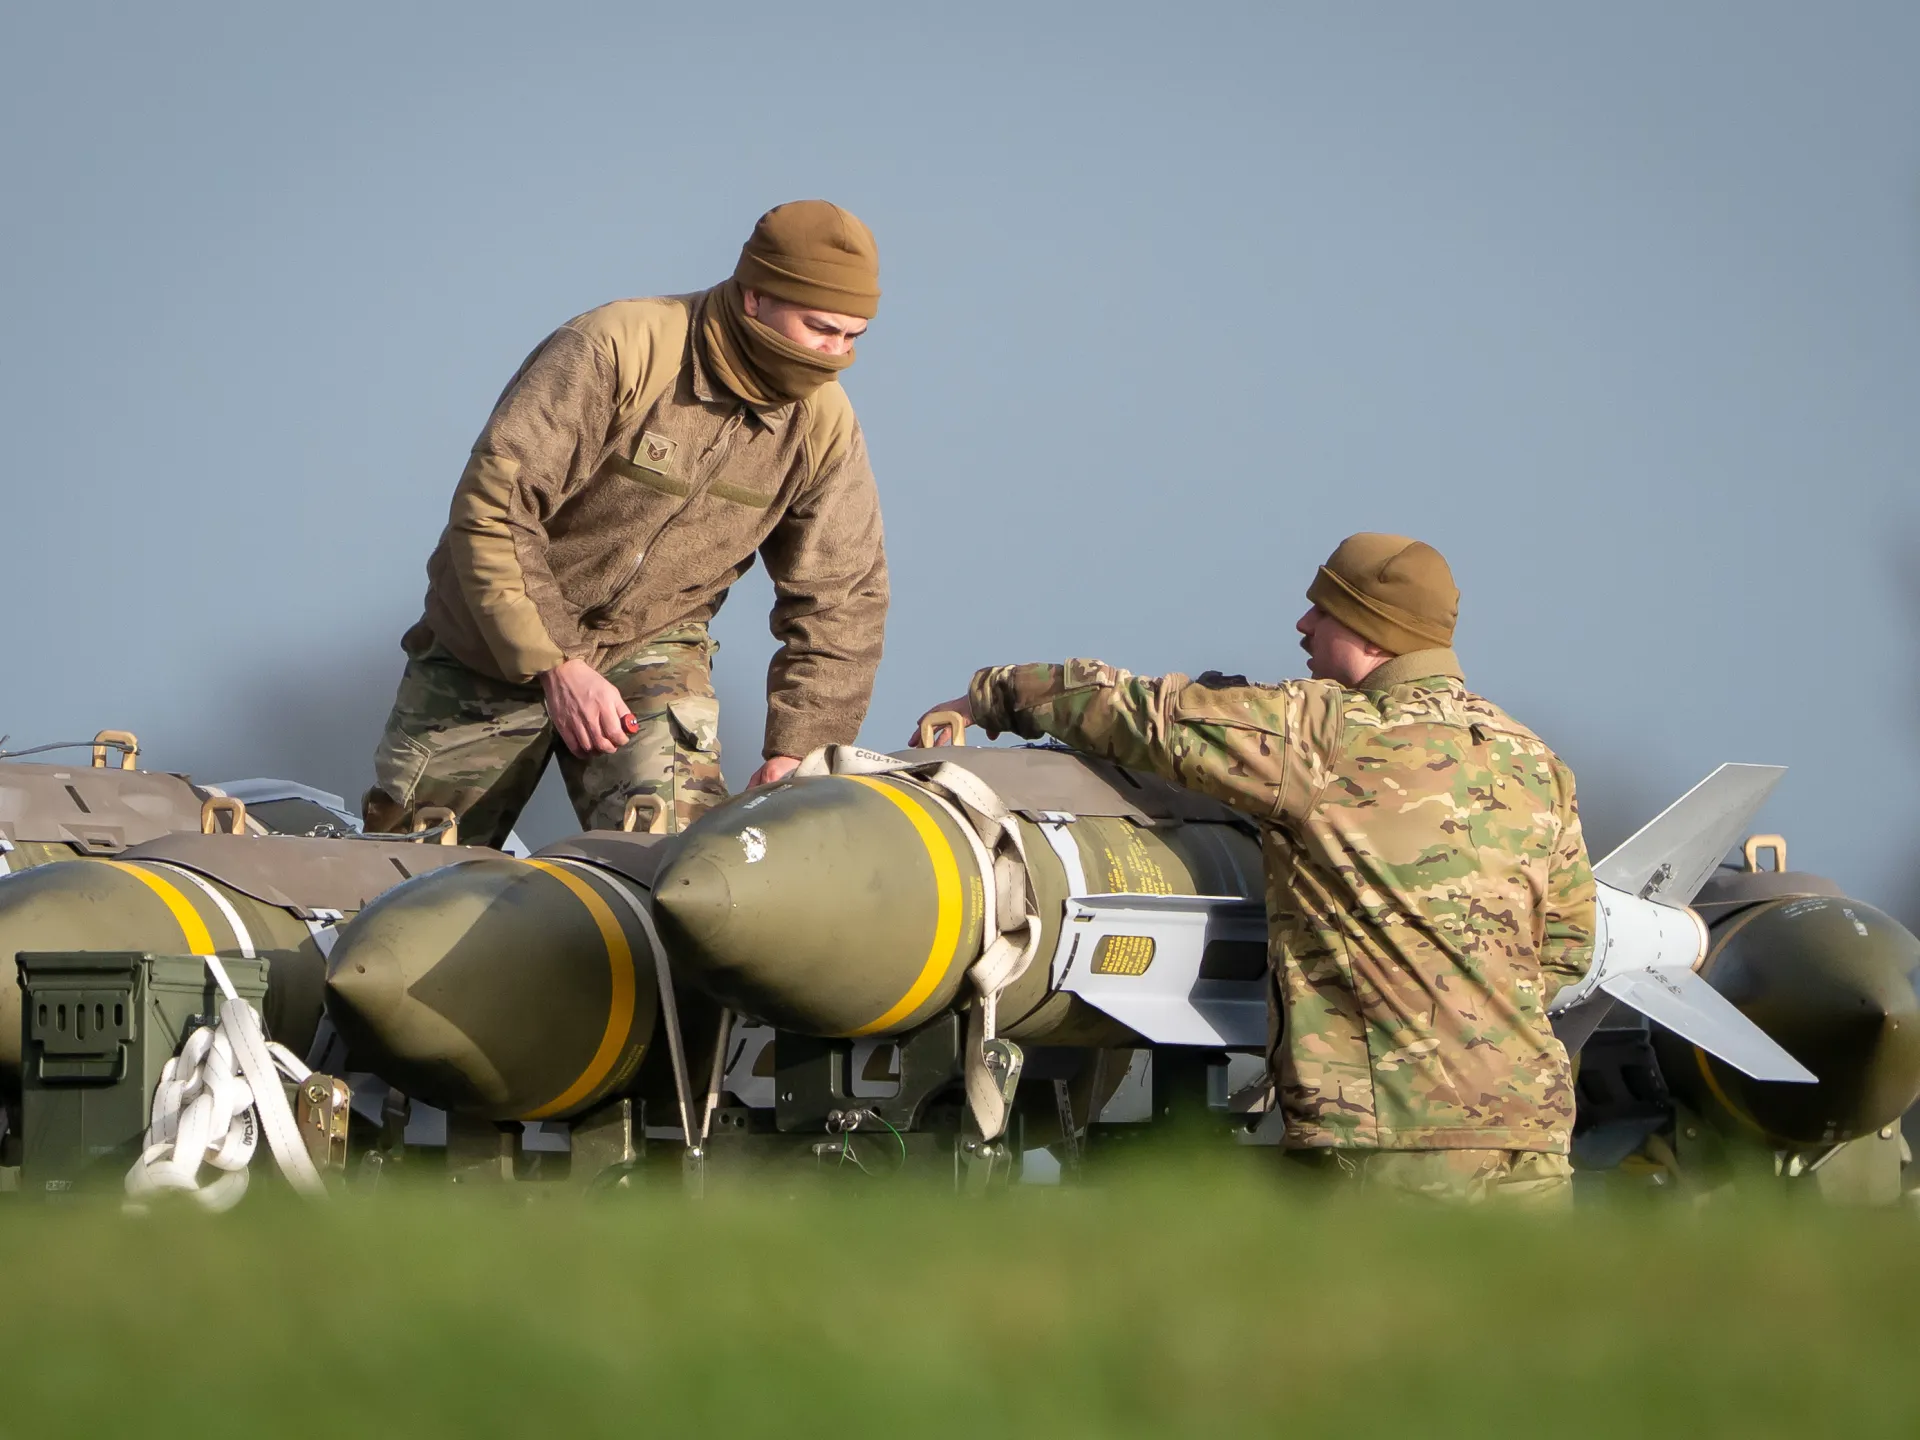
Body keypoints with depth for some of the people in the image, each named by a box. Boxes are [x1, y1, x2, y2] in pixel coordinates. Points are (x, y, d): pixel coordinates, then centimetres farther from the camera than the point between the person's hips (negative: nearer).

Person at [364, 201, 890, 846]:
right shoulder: (615, 349, -24)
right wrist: (555, 666, -29)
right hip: (498, 644, -2)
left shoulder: (823, 425, -9)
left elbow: (840, 600, -2)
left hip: (648, 651, 2)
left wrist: (792, 752, -12)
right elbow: (491, 509, -25)